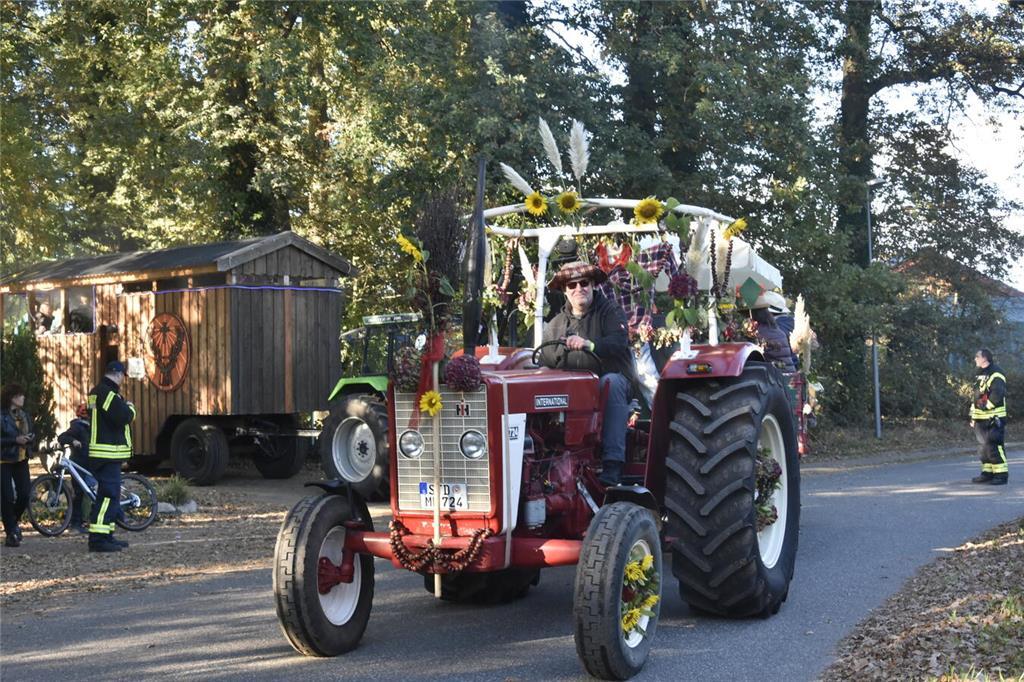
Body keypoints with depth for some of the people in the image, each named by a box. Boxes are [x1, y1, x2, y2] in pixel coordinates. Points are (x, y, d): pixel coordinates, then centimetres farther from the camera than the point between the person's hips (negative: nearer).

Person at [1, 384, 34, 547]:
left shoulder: (24, 415, 10)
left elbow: (30, 434, 20)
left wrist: (30, 438, -2)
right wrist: (15, 440, -22)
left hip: (21, 460, 5)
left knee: (24, 495, -2)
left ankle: (14, 521, 25)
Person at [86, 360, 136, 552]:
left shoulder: (98, 391, 18)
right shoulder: (107, 392, -16)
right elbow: (122, 416, -24)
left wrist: (126, 408, 10)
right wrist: (130, 408, -5)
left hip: (106, 454, 11)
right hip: (108, 452, -11)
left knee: (110, 494, 16)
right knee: (108, 495, -11)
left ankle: (106, 535, 21)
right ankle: (98, 538, -13)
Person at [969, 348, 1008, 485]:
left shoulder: (996, 375, -13)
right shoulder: (981, 375, 17)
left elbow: (997, 394, -25)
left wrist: (986, 406, -18)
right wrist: (973, 416, 19)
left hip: (993, 419, -10)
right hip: (981, 419, 10)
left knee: (994, 446, -10)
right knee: (984, 446, 13)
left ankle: (1002, 474, -7)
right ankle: (988, 473, 20)